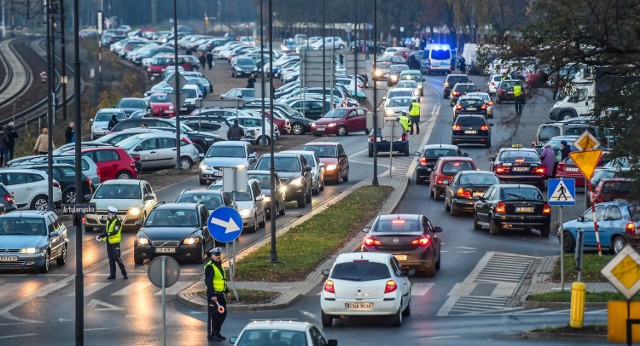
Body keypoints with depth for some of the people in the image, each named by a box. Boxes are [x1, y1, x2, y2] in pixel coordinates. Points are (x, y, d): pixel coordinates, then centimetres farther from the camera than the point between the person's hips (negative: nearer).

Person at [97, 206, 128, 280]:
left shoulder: (117, 222, -13)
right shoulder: (108, 221, 11)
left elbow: (115, 232, -23)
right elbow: (105, 231, 9)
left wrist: (107, 234, -30)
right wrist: (101, 236, -8)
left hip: (115, 242, -8)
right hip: (109, 242, 8)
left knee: (117, 258, -10)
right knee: (111, 259, 9)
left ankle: (124, 273, -3)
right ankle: (112, 274, 13)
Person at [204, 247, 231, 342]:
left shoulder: (219, 266, 17)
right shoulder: (210, 267, -14)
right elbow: (208, 282, -20)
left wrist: (227, 292, 22)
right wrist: (212, 295, -25)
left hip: (220, 294, 9)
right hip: (214, 294, -9)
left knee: (222, 313, 14)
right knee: (213, 315, -5)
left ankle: (217, 332, 26)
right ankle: (211, 335, 0)